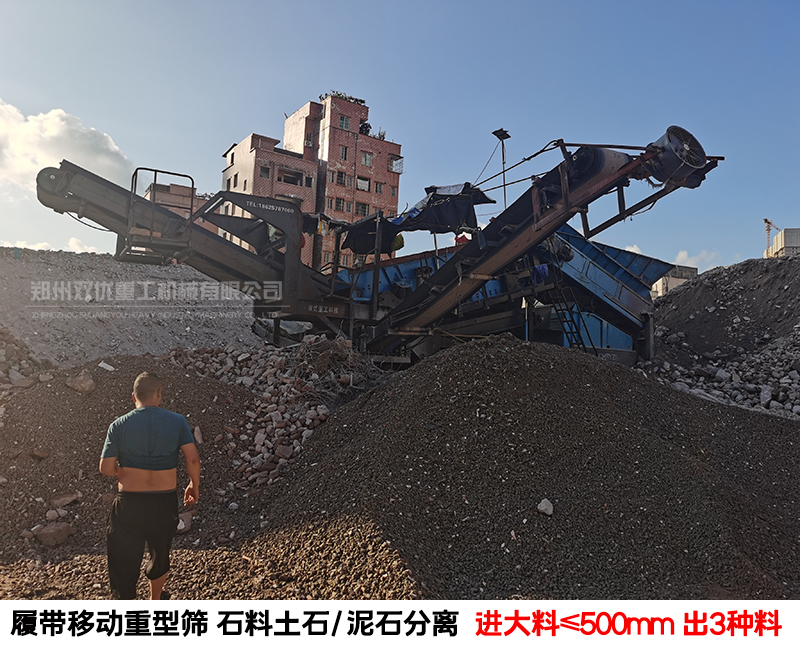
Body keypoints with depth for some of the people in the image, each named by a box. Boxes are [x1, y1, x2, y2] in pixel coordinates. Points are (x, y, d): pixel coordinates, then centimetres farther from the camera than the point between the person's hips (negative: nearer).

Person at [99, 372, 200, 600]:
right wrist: (194, 486, 4)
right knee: (160, 553, 25)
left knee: (124, 559, 11)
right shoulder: (177, 422, -8)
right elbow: (193, 459, -13)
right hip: (164, 503, 2)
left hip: (128, 504, -1)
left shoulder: (119, 425, -6)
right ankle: (155, 602, 48)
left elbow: (106, 468, -7)